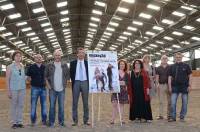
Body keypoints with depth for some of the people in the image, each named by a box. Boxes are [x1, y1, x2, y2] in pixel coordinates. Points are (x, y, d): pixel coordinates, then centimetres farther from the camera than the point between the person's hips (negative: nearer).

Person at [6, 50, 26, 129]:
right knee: (13, 106, 2)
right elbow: (7, 79, -4)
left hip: (22, 89, 4)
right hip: (14, 89, -3)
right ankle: (14, 122, 12)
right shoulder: (10, 67, -3)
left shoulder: (22, 66, 9)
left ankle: (20, 122, 14)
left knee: (20, 105, 6)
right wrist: (8, 91, -8)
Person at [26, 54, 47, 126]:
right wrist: (33, 82, 1)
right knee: (33, 104, 2)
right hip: (35, 88, -2)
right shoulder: (31, 67, 1)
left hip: (43, 88, 2)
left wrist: (45, 82, 3)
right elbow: (28, 77, 7)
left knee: (44, 105, 7)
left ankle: (44, 120, 16)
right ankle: (33, 120, 12)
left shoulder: (45, 67, 6)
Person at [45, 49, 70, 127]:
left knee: (61, 106, 4)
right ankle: (51, 122, 10)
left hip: (62, 89, 1)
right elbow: (45, 76, 7)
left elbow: (68, 76, 11)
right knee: (52, 106, 2)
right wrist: (48, 85, -1)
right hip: (52, 89, -1)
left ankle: (61, 122, 13)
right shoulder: (49, 65, 4)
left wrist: (64, 84, 3)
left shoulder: (64, 65, 8)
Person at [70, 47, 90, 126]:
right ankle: (75, 120, 6)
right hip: (76, 83, 0)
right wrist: (73, 81, 1)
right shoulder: (73, 63, 7)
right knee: (75, 102, 0)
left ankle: (86, 120, 10)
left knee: (86, 102, 4)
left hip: (85, 82, 1)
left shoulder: (87, 63, 8)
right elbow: (71, 74, 8)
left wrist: (89, 83, 0)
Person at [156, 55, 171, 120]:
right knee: (161, 101, 2)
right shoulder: (158, 68, 11)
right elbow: (157, 77, 8)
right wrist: (157, 84, -6)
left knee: (169, 101, 1)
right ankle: (160, 115, 5)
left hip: (168, 85, -1)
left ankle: (169, 115, 9)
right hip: (161, 85, 1)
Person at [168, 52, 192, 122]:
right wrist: (170, 86, -1)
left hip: (184, 87, -1)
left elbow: (190, 76, 2)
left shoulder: (186, 66, 2)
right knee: (173, 103, -3)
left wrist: (189, 86, -6)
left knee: (184, 103, 4)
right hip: (175, 87, 1)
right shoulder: (172, 67, 7)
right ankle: (173, 117, 6)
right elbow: (170, 77, 7)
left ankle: (182, 117, 15)